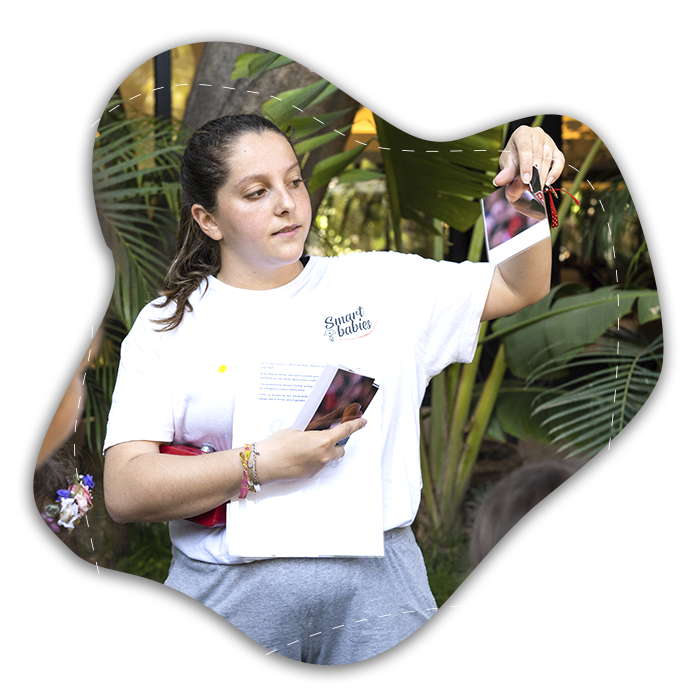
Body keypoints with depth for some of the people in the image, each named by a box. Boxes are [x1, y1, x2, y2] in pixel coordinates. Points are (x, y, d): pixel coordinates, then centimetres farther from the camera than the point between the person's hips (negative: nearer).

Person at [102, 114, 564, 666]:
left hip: (375, 588, 2)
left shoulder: (378, 283, 10)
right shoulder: (167, 326, 3)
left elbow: (520, 287, 16)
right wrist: (264, 463, -17)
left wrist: (527, 195, -2)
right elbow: (125, 493, -7)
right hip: (230, 594, -1)